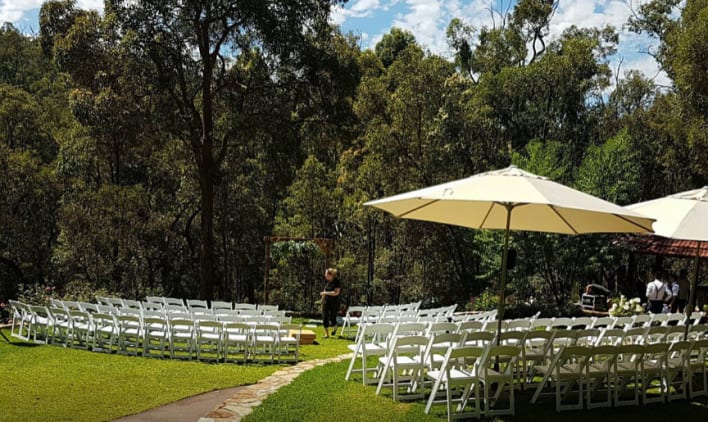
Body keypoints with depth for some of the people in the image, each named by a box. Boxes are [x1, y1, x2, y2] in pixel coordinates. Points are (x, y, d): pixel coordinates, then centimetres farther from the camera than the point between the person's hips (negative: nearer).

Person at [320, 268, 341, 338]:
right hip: (326, 301, 5)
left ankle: (335, 327, 30)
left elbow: (336, 292, -22)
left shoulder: (336, 281, -14)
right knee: (325, 317, -1)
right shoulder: (327, 281, 6)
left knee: (332, 318, -2)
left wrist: (325, 293, -22)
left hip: (334, 302, -5)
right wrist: (322, 300, 21)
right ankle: (326, 333, 7)